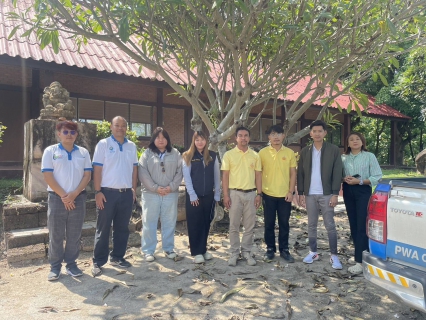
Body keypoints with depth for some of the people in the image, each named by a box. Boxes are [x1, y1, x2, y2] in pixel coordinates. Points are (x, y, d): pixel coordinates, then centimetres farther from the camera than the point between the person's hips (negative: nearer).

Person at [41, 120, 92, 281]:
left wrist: (74, 194, -10)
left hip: (78, 198, 2)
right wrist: (63, 196, -12)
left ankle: (71, 263, 21)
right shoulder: (50, 151, 0)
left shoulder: (83, 152, 6)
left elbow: (87, 175, 2)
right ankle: (55, 266, 18)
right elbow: (48, 176, -6)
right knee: (56, 234, 5)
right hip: (56, 198, -2)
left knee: (74, 234, 8)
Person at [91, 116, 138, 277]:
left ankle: (117, 257, 27)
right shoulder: (103, 144, -4)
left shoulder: (132, 146, 9)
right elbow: (97, 169, -7)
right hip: (108, 192, -4)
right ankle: (98, 262, 15)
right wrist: (98, 192, -12)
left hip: (126, 193, 4)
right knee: (103, 229, 5)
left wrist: (133, 189, 8)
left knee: (122, 228, 13)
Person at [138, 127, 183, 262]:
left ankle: (168, 248, 24)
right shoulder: (147, 154, 3)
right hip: (151, 194, -1)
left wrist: (171, 187, -10)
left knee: (169, 223, 10)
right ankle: (148, 251, 15)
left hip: (171, 194, 2)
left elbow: (179, 172, 2)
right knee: (149, 223, 4)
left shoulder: (175, 154, 8)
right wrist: (155, 188, -13)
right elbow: (143, 173, -6)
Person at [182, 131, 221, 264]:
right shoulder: (188, 156, -1)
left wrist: (217, 194, 2)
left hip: (209, 195, 3)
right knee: (195, 224, 3)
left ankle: (204, 249, 24)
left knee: (206, 223, 11)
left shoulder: (212, 156, 5)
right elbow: (186, 177, -6)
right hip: (194, 196, -2)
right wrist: (192, 195, -11)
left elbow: (217, 176, 6)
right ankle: (196, 252, 12)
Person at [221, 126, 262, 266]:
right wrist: (225, 195, -8)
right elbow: (225, 175, -2)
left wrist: (259, 194, 1)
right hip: (235, 193, -2)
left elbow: (258, 175, 7)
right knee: (234, 225, 5)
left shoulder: (255, 155, 6)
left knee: (249, 225, 8)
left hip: (250, 193, 2)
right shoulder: (229, 154, -1)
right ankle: (234, 253, 17)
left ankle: (246, 251, 22)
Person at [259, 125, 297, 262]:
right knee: (269, 224, 9)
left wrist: (291, 191, -3)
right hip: (268, 194, -1)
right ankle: (270, 249, 23)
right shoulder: (262, 152, -2)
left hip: (285, 194, 1)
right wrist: (259, 192, -2)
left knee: (284, 224, 10)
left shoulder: (289, 152, 2)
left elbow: (293, 173, 4)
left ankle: (284, 249, 24)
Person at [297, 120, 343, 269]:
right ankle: (313, 252, 22)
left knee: (330, 225, 2)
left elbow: (337, 173, -4)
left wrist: (335, 194, -10)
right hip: (310, 194, 3)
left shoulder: (334, 150, -2)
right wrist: (300, 193, 2)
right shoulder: (305, 151, 7)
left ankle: (334, 255, 12)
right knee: (311, 225, 11)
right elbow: (300, 173, 7)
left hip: (326, 194, -3)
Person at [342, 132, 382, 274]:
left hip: (363, 192, -4)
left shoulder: (369, 156, -2)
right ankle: (363, 254, 24)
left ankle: (360, 261, -6)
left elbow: (377, 177, -5)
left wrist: (359, 181, -17)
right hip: (348, 192, 4)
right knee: (353, 225, 9)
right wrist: (344, 179, -11)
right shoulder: (343, 158, 7)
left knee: (362, 226, -8)